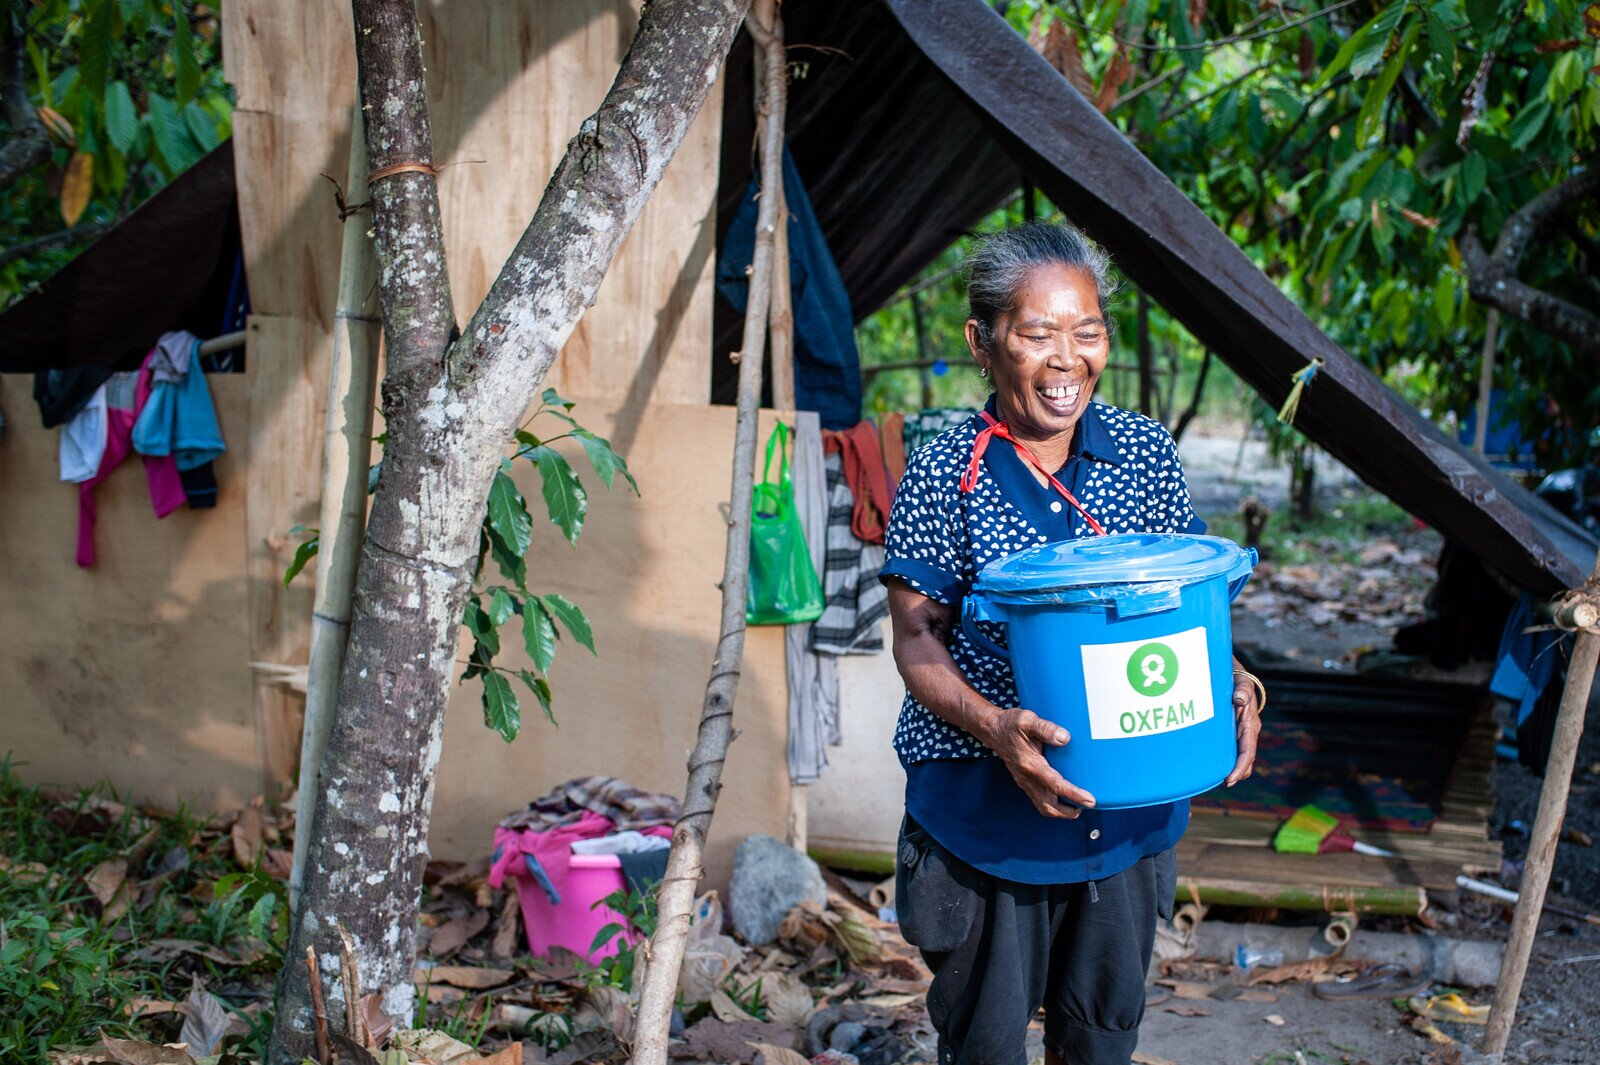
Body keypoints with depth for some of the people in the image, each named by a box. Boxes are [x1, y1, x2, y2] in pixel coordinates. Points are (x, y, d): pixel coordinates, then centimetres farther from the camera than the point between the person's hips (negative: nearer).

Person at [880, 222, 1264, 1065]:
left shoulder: (1146, 453, -1)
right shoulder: (942, 475, -10)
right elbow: (917, 639, -11)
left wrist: (1230, 681, -14)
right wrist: (995, 726, -28)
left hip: (1131, 802, 3)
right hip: (985, 806, -3)